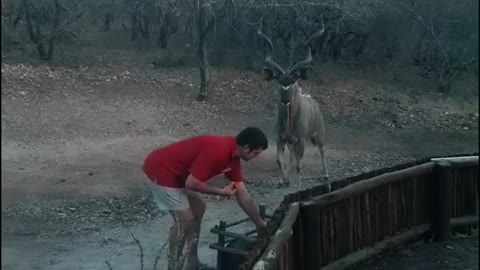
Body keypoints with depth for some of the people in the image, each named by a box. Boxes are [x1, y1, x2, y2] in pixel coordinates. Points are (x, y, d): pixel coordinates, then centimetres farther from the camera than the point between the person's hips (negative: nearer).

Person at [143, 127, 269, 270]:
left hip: (175, 170, 10)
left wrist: (260, 224, 15)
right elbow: (191, 183, -27)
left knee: (198, 207, 15)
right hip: (160, 169, -10)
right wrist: (221, 191, -13)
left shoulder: (232, 155, 2)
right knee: (184, 219, -8)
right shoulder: (217, 151, -29)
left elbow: (243, 194, 10)